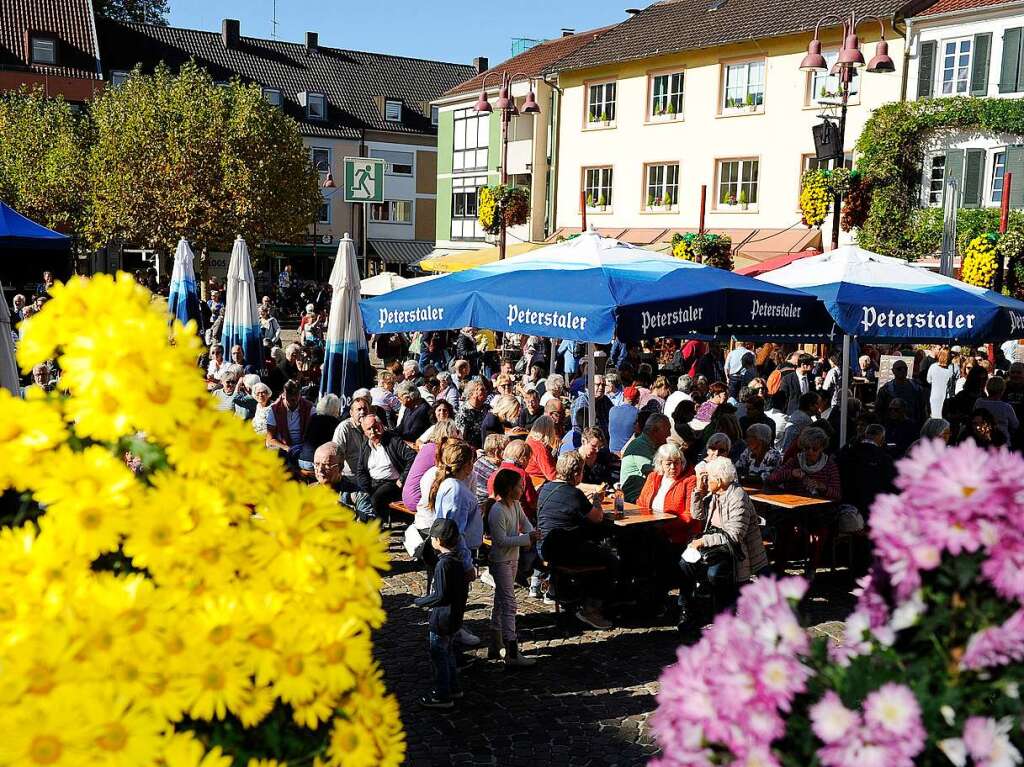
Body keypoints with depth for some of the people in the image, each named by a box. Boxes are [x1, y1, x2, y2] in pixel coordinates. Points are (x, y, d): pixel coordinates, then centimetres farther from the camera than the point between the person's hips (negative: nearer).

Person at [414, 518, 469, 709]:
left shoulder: (443, 564, -25)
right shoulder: (457, 561, 2)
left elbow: (440, 596, -26)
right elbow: (464, 589, 10)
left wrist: (419, 602, -13)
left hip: (442, 619, -9)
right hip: (455, 617, 9)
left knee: (438, 656, 4)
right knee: (447, 652, 23)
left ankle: (442, 696, 14)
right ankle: (453, 687, 35)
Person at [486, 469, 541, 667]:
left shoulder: (516, 505, 3)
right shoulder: (497, 512, -23)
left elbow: (525, 522, 10)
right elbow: (502, 541, -25)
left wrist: (531, 534, -12)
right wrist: (527, 538, -26)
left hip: (512, 560, 10)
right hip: (500, 562, -10)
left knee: (501, 602, 17)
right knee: (509, 604, -10)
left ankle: (496, 647, 27)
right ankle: (512, 654, -9)